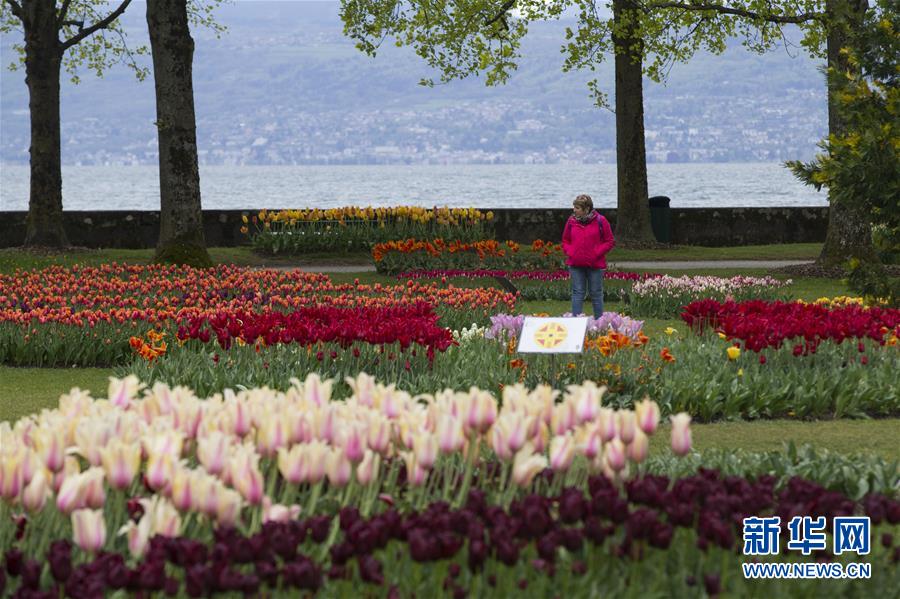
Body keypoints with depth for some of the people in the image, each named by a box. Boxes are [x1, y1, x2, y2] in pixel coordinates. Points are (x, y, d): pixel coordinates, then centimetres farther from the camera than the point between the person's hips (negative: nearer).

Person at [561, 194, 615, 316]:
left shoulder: (600, 221, -4)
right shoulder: (572, 221, 6)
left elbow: (610, 242, 0)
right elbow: (565, 241, 17)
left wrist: (597, 253, -11)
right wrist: (569, 252, -2)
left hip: (595, 265, -2)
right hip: (576, 265, 2)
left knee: (596, 294, 7)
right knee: (578, 293, 0)